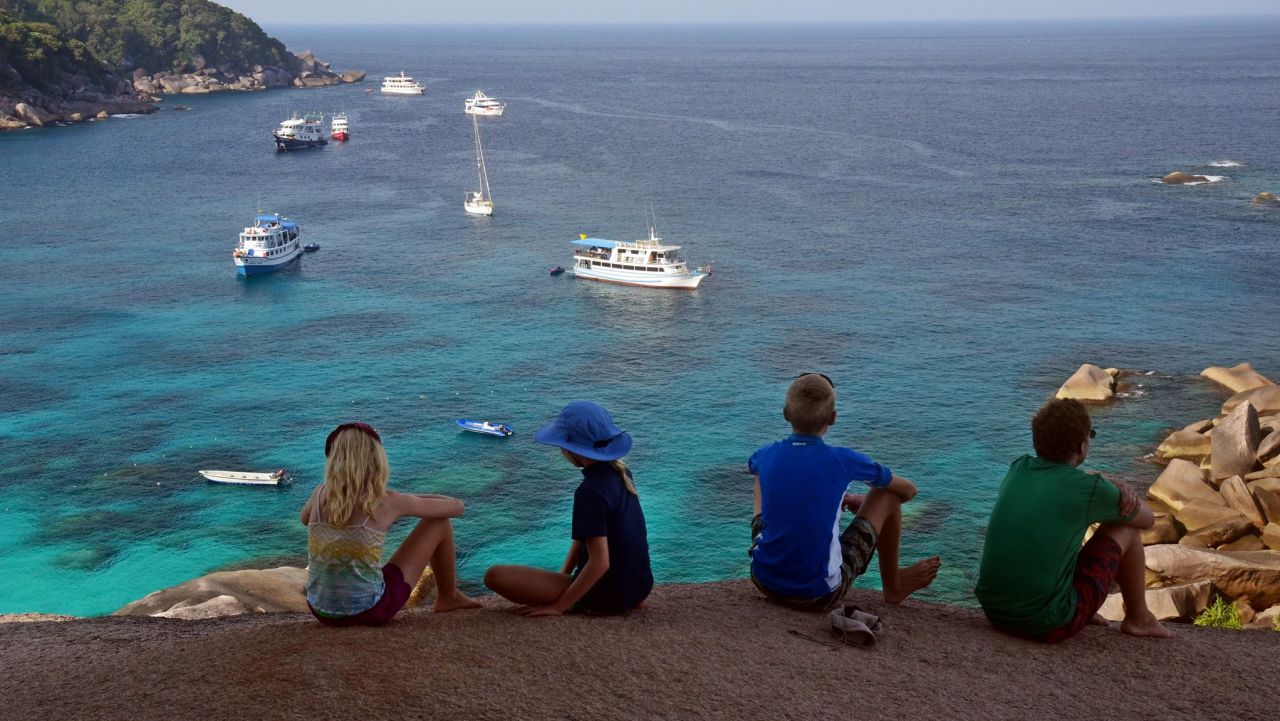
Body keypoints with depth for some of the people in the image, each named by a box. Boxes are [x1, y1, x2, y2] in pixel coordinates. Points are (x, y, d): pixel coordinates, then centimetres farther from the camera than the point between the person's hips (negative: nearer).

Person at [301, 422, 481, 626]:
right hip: (369, 612, -4)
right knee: (440, 523, 7)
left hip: (322, 613, 5)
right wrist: (414, 498, 18)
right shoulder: (387, 502, -12)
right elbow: (457, 507, 1)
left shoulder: (320, 494, -2)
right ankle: (448, 597, 30)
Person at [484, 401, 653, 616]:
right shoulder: (620, 472, 3)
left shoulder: (591, 491, -23)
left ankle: (580, 606, -7)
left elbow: (600, 563, -25)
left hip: (609, 595, -8)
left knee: (495, 575, -15)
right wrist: (563, 576, 10)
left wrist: (559, 605, -18)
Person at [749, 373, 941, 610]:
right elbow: (909, 490, 4)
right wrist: (865, 502, 25)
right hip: (819, 594, -3)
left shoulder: (767, 455, -5)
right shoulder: (843, 461, -13)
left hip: (764, 581, 4)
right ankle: (893, 586, 30)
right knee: (888, 493, 8)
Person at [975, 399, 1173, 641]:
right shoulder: (1088, 489, -12)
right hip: (1047, 625, -6)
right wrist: (1122, 493, 27)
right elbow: (1147, 518, 8)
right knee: (1125, 529, 10)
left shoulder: (1018, 469, 4)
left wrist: (1117, 488, 8)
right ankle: (1138, 619, 29)